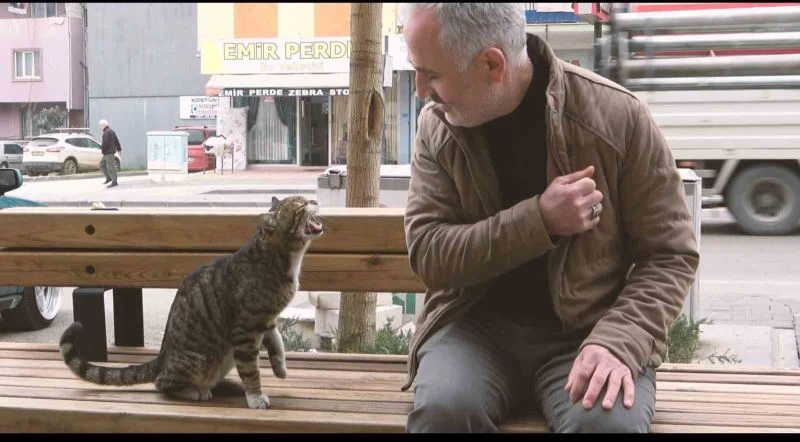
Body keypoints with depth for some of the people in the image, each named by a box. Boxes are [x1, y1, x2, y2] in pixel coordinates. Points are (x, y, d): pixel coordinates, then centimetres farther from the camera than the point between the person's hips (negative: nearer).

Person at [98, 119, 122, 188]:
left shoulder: (106, 132, -16)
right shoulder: (111, 131, 17)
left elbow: (105, 143, -23)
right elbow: (116, 141, 21)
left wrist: (102, 148, -7)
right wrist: (119, 149, 24)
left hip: (108, 152, -11)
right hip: (107, 153, 11)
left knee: (110, 167, -8)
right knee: (102, 164, 16)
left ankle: (114, 182, -6)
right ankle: (109, 178, 16)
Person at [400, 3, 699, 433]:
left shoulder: (618, 116, -9)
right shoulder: (437, 126, -1)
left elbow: (670, 254, -4)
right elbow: (426, 253, -7)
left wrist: (618, 342, -22)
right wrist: (540, 220, -20)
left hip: (587, 329, -1)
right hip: (476, 324, 2)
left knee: (606, 421, -32)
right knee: (442, 409, -30)